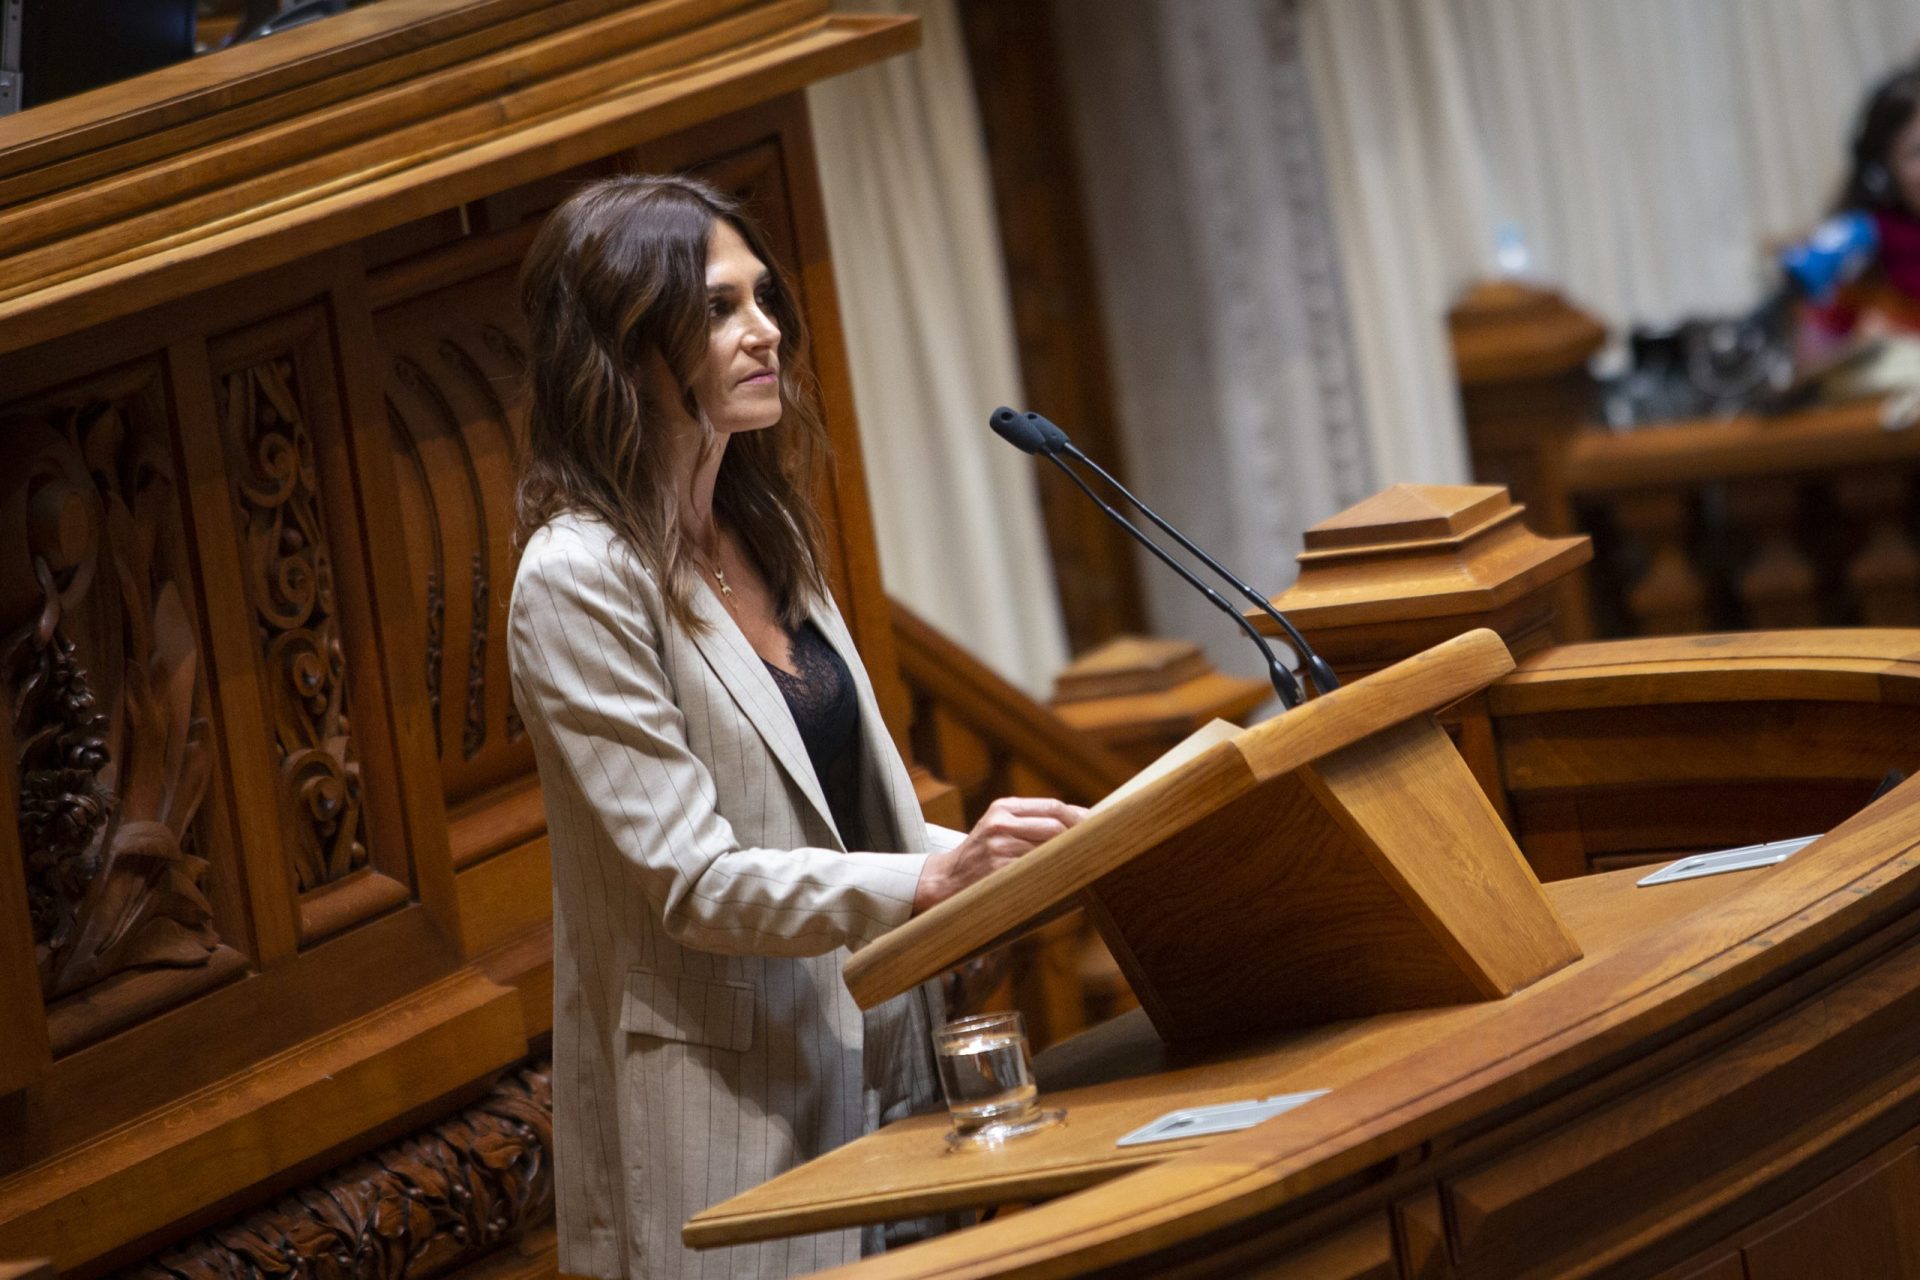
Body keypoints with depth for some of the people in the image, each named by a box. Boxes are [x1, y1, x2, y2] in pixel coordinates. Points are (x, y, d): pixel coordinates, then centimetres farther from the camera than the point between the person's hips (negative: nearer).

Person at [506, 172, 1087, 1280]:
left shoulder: (763, 537, 11)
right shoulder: (579, 583, -14)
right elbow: (691, 881, -19)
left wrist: (992, 862, 0)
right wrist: (928, 884, -28)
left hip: (873, 1063, 8)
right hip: (732, 1123, -8)